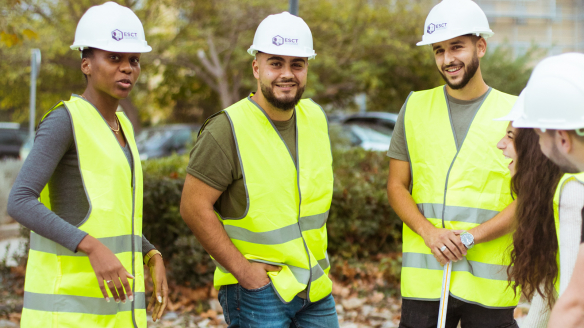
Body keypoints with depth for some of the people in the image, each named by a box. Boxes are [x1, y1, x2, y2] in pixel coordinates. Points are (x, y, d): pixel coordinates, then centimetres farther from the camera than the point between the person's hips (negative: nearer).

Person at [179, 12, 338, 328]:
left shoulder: (315, 117, 7)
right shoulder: (228, 130, -14)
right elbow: (194, 207, -16)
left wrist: (319, 261, 14)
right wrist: (241, 268, -17)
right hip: (258, 288, -6)